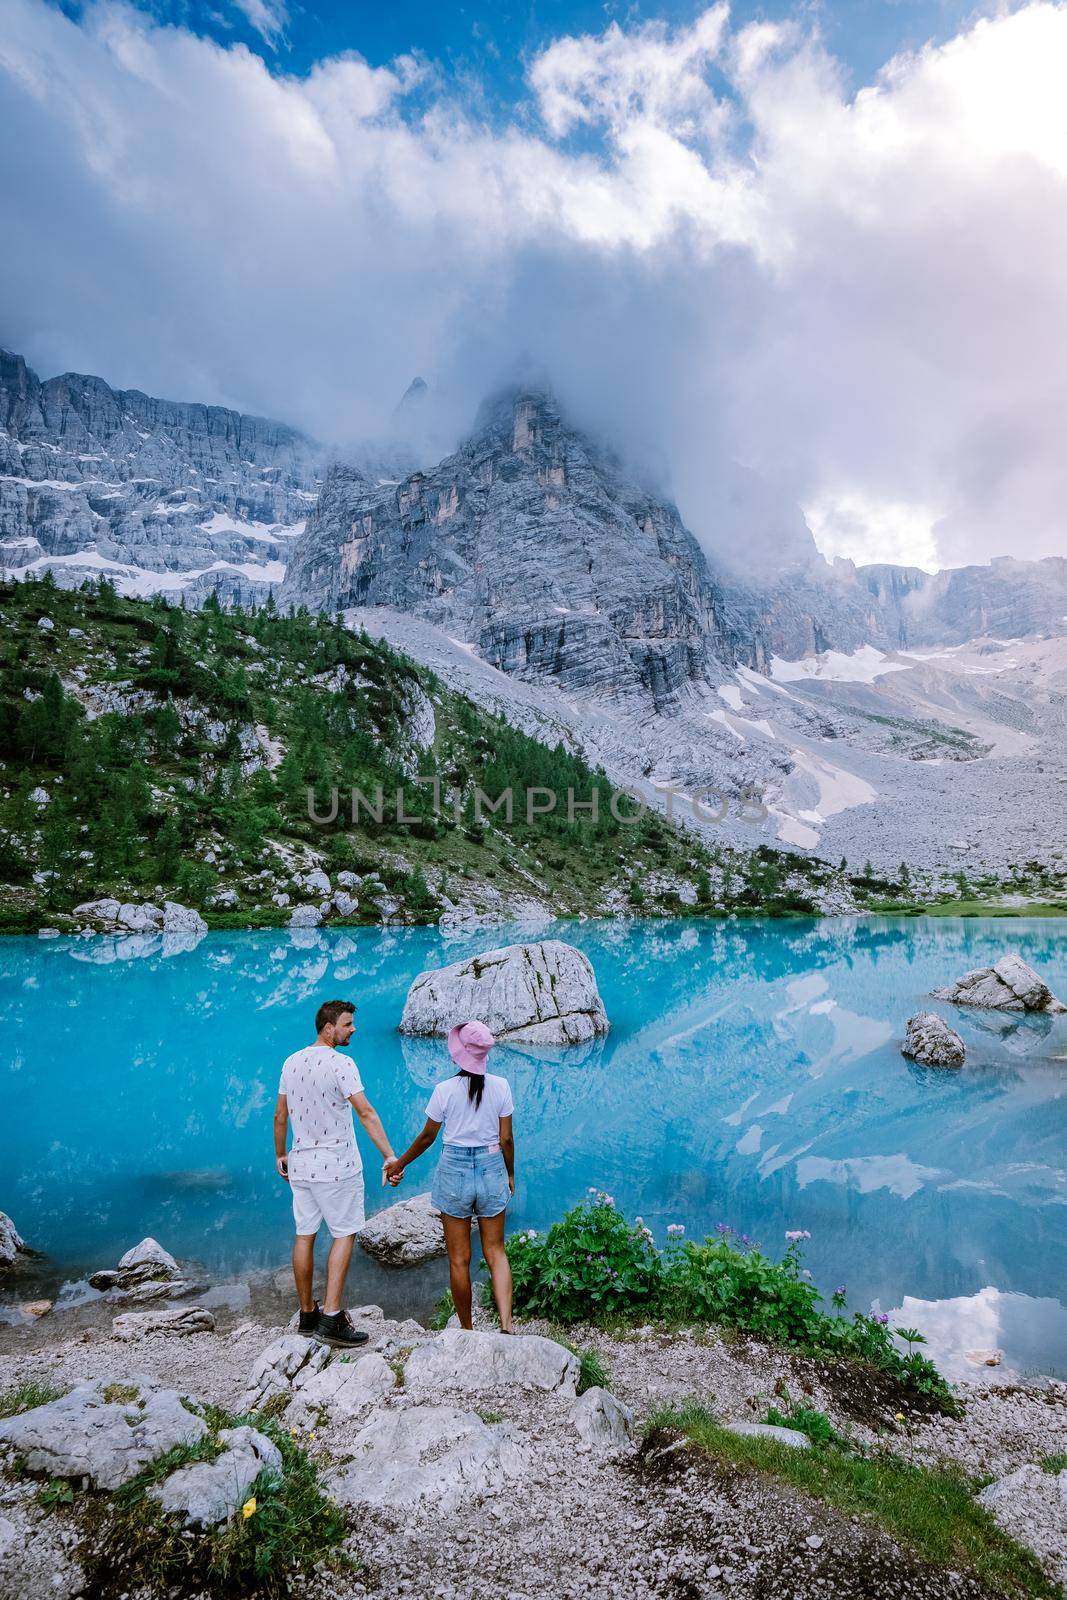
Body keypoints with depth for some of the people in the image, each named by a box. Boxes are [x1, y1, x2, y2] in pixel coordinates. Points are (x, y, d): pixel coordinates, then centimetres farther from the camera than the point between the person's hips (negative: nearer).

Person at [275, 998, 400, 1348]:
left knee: (305, 1235, 14)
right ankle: (330, 1319, -1)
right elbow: (366, 1114, -23)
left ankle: (308, 1314, 25)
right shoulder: (340, 1063, -17)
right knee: (344, 1235, 3)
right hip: (336, 1166, -7)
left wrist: (280, 1155, 24)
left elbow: (280, 1115, 12)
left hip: (301, 1165, 7)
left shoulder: (292, 1062, 4)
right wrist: (390, 1156, -23)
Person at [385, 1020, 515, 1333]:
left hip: (454, 1169, -2)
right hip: (492, 1167, 2)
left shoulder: (445, 1090, -12)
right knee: (495, 1252, 15)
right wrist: (510, 1174, 14)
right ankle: (506, 1325, 3)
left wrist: (399, 1163, 15)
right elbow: (506, 1139, -2)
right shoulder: (501, 1086, -8)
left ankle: (467, 1330, 25)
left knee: (459, 1259, 13)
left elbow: (427, 1137, -1)